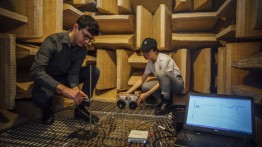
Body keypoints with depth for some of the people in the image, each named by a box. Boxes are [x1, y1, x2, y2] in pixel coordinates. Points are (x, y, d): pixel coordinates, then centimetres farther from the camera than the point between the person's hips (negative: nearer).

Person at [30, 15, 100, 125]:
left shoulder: (83, 48, -12)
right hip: (47, 80, -4)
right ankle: (48, 109, 1)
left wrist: (75, 88, -38)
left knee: (94, 71, -18)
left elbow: (73, 72, -15)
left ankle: (80, 109, -5)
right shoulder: (53, 41, -28)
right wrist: (63, 89, -51)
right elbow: (36, 71, -38)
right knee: (39, 97, -38)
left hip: (65, 77, 5)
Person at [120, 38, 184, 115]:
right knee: (145, 87, -18)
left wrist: (146, 95, -28)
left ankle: (167, 102, -21)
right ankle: (165, 100, -1)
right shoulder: (150, 62, -1)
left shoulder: (164, 59, -25)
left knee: (161, 73, -37)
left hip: (177, 84, -6)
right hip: (165, 85, 7)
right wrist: (128, 92, -5)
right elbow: (141, 80, 3)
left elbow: (162, 79, -27)